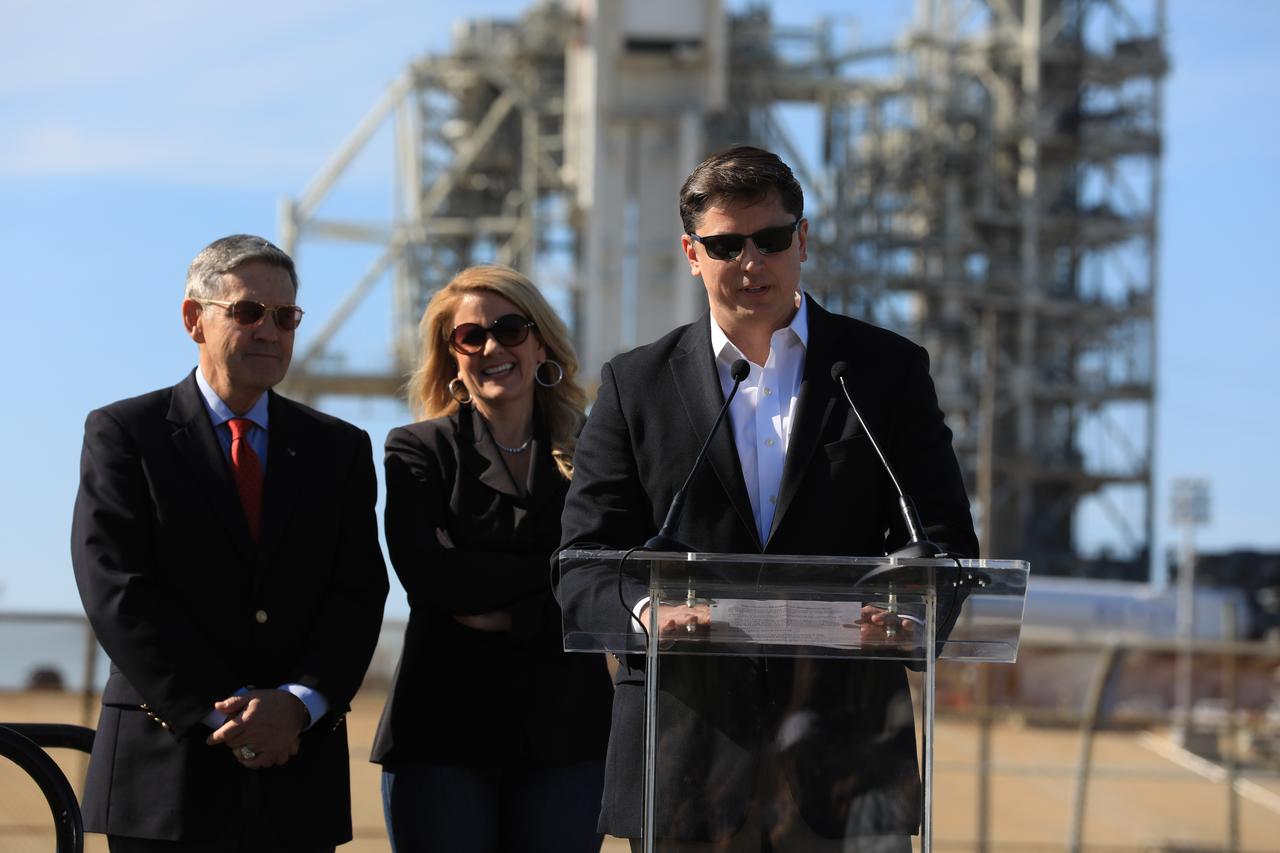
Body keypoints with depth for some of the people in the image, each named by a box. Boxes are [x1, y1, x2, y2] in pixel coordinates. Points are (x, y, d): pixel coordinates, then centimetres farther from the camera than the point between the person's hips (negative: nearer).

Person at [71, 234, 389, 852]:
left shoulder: (340, 449, 13)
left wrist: (299, 703, -14)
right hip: (167, 772, -2)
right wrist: (224, 713, -13)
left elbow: (358, 597, 4)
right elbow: (118, 594, -7)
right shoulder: (123, 435, 3)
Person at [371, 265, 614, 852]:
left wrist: (511, 614, -12)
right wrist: (552, 570, -8)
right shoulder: (419, 450, 6)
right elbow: (426, 575, -10)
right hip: (445, 734, -1)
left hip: (564, 735, 1)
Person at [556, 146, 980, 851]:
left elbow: (944, 540, 6)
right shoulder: (636, 386, 10)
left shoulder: (889, 371, 10)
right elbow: (583, 565, 4)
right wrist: (645, 609, -19)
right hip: (684, 759, 1)